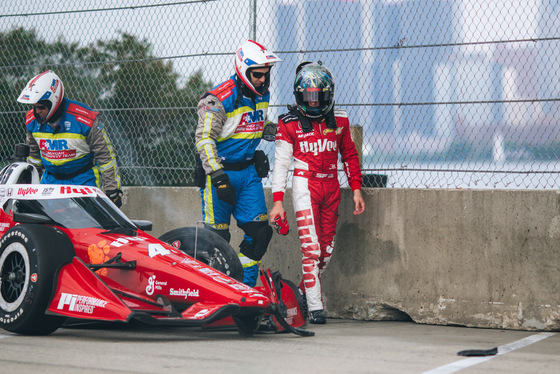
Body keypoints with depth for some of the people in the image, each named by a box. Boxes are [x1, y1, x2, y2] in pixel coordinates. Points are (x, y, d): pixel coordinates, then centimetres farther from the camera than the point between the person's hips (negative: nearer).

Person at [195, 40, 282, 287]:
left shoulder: (262, 95, 7)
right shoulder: (219, 99, -17)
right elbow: (204, 139, -18)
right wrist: (218, 176, -24)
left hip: (249, 171, 7)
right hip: (220, 172, -7)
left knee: (259, 231, 1)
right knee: (217, 236, -5)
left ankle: (245, 287, 10)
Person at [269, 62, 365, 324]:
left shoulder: (339, 120, 8)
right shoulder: (289, 123, -2)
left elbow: (349, 155, 17)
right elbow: (281, 163, 0)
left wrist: (356, 189, 10)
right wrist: (277, 201, -5)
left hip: (331, 187, 4)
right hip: (304, 185, -4)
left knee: (327, 248, 4)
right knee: (311, 247, -12)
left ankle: (303, 292, 23)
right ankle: (314, 307, -11)